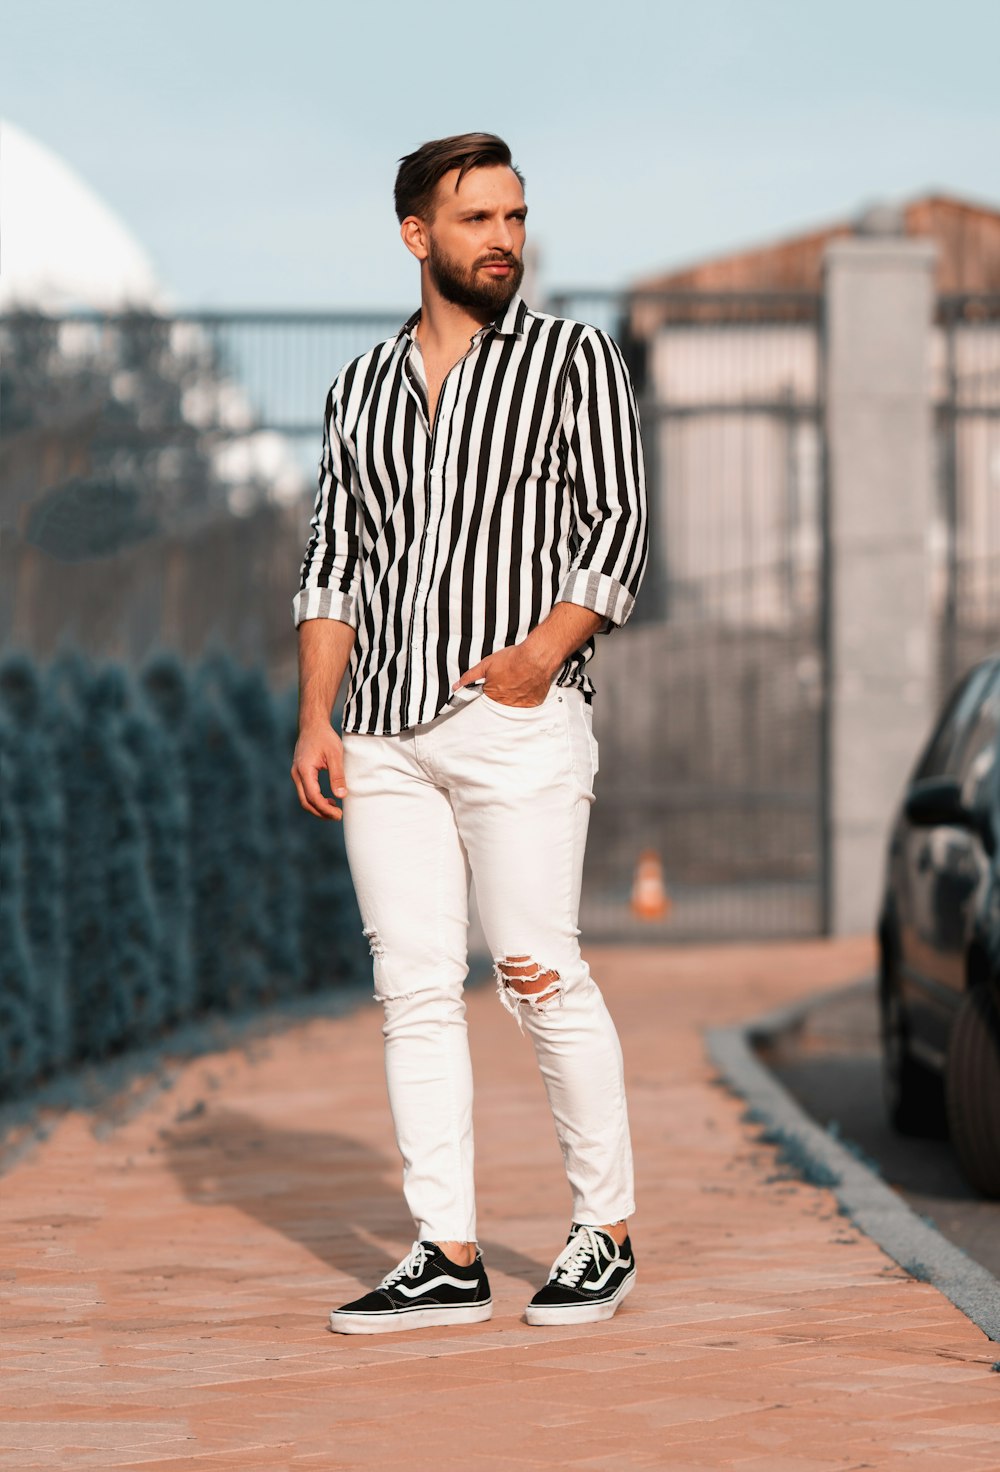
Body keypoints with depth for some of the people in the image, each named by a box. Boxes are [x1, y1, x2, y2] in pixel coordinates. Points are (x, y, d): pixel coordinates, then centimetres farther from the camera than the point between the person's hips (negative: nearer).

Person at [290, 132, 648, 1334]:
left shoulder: (573, 360, 4)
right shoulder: (361, 389, 16)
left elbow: (617, 532, -3)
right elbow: (334, 563, 14)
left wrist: (544, 650, -19)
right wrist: (315, 719, 3)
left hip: (518, 720, -4)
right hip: (385, 738, 4)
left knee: (539, 977, -9)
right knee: (413, 988, 1)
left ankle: (606, 1234, 4)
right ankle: (447, 1259, 4)